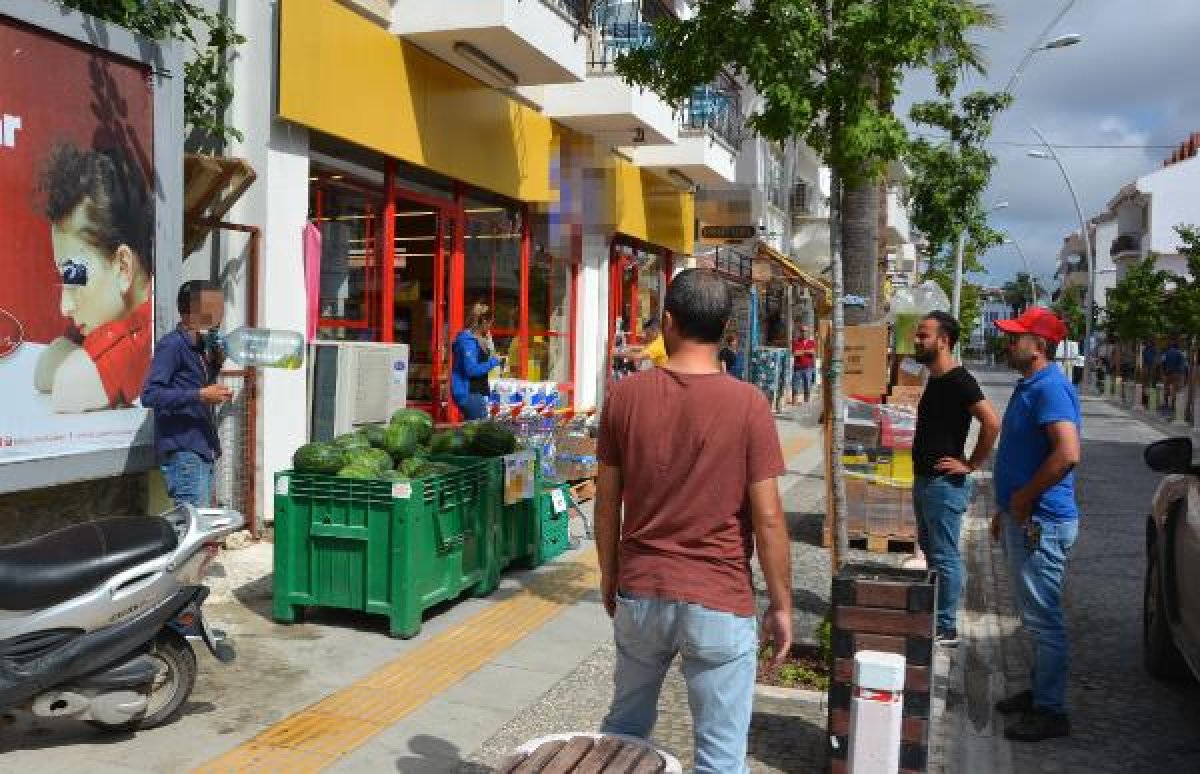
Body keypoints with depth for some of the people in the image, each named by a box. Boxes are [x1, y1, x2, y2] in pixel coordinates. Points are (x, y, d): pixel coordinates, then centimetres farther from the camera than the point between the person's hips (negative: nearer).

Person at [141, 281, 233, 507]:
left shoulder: (202, 347, 17)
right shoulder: (173, 344, -10)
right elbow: (150, 395, -19)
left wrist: (216, 361, 10)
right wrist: (200, 395, -22)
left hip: (203, 450, 9)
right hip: (183, 453, -9)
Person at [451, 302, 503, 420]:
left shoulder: (476, 339, 13)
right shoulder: (468, 340, -17)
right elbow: (471, 369, -23)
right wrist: (494, 361, -15)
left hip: (475, 392, 11)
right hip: (469, 393, -11)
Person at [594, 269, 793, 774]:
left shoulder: (625, 395, -4)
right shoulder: (747, 403, -12)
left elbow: (607, 500, 3)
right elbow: (767, 518, -11)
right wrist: (781, 606, 0)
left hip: (639, 592, 3)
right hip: (719, 601, -3)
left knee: (625, 725, 23)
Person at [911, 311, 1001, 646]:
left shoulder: (958, 381, -17)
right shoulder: (936, 380, 12)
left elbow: (992, 422, -27)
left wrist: (971, 464, -19)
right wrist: (921, 479, 16)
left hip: (945, 484, -10)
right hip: (925, 480, 10)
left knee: (945, 557, -1)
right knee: (931, 551, 18)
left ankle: (946, 629, 9)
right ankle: (934, 618, 30)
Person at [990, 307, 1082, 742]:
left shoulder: (1050, 388, -19)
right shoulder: (1029, 386, 14)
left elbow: (1067, 453, -32)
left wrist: (1024, 498, -21)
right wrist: (1005, 509, 22)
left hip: (1040, 524, -11)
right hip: (1022, 519, 11)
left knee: (1043, 617, -1)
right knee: (1035, 614, 20)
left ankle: (1051, 711, 10)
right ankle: (1041, 691, 33)